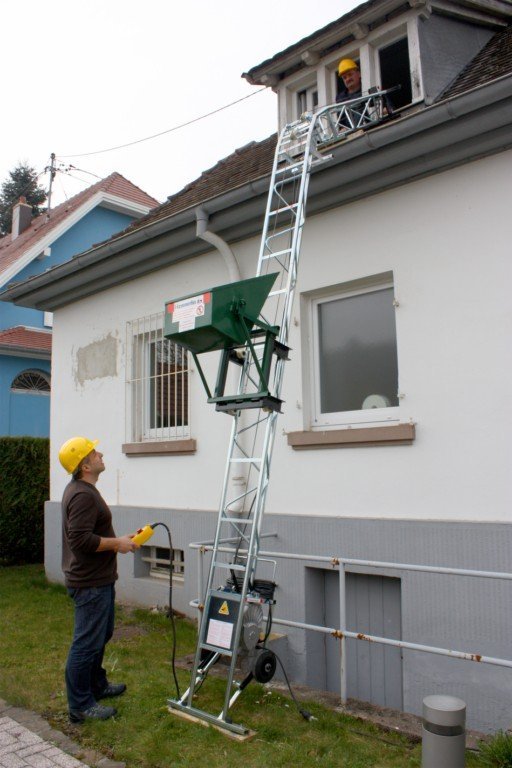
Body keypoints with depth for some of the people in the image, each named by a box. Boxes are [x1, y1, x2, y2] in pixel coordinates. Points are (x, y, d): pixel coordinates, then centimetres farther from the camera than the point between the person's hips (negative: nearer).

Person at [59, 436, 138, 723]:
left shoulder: (82, 489, 11)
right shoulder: (83, 495, -23)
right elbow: (80, 539, -30)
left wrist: (116, 541, 14)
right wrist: (117, 543, -20)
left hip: (99, 579, 11)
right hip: (90, 583, -11)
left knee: (101, 635, 23)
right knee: (87, 643, 0)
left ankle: (97, 685, 39)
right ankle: (80, 705, 12)